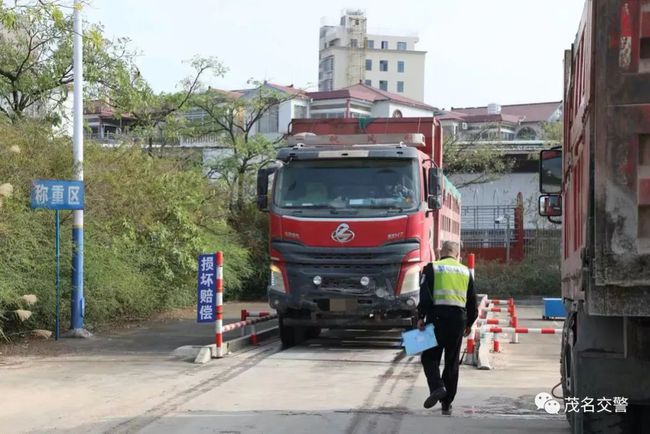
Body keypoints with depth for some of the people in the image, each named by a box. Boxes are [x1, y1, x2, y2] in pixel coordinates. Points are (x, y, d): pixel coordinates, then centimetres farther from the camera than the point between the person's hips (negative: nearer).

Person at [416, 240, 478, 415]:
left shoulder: (432, 268, 2)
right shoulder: (465, 272, 13)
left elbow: (425, 295, -9)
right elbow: (472, 301, 15)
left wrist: (421, 317, -6)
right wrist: (469, 323, 25)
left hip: (437, 317, -3)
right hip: (459, 319, 3)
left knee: (430, 357, 6)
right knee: (452, 362, 10)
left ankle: (437, 387, -20)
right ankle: (447, 404, 13)